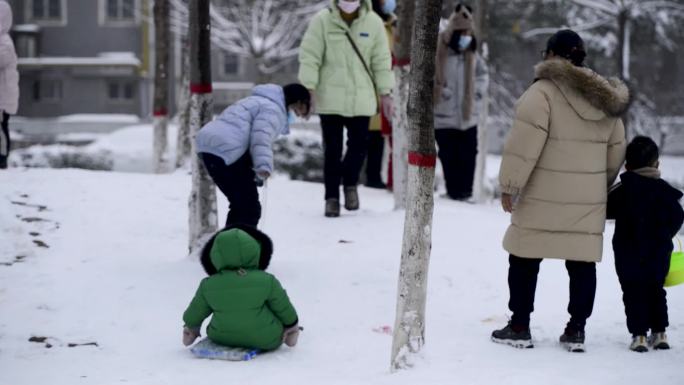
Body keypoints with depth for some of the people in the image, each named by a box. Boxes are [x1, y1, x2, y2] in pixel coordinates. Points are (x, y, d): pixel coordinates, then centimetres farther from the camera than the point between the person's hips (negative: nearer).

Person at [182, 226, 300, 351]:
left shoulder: (208, 286, -15)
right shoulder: (267, 282, -20)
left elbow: (192, 317, 0)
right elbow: (285, 310, -4)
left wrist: (191, 328, 24)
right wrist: (292, 325, 18)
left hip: (222, 338, 2)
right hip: (265, 340, -2)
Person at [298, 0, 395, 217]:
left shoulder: (373, 22, 0)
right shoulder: (322, 20, -6)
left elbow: (382, 60, 6)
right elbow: (309, 56, -5)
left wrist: (385, 93, 5)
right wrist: (308, 88, -12)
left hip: (361, 98, 1)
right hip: (330, 98, -1)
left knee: (359, 145, 0)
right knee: (332, 149, 3)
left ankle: (350, 183, 27)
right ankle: (332, 197, 14)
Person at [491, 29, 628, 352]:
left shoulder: (543, 92, -12)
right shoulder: (605, 99, 9)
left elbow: (524, 144, -17)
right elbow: (616, 151, 16)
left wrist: (509, 185, -9)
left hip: (543, 201, -5)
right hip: (588, 203, 5)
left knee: (524, 260, 6)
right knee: (582, 264, 10)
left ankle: (519, 327, 9)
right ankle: (576, 330, 12)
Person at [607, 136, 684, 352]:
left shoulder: (622, 191, -8)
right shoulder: (664, 190, -2)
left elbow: (607, 210, -2)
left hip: (629, 255, -3)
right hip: (658, 254, 3)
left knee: (634, 294, 2)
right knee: (656, 291, 16)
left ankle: (639, 335, -3)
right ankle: (659, 333, 17)